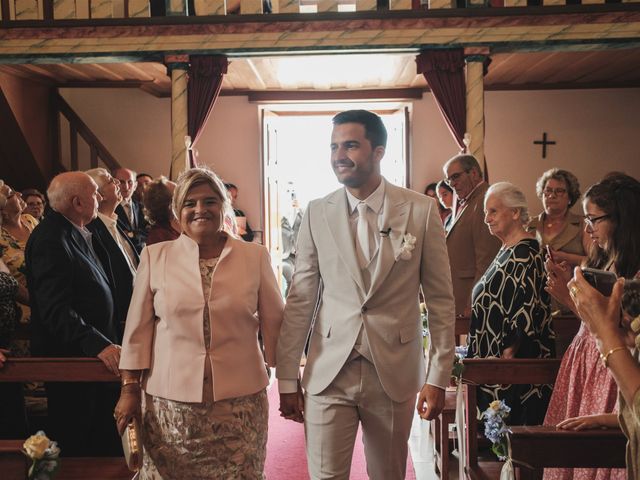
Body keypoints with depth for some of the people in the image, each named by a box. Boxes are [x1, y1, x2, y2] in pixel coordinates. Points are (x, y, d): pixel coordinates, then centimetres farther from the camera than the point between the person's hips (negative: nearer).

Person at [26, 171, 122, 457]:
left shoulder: (81, 233, 9)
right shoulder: (50, 239, -19)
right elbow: (57, 310, -26)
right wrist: (98, 345, -32)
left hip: (97, 350, 9)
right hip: (72, 358, -9)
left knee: (106, 442, 17)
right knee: (77, 445, 6)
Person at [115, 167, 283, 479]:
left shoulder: (255, 257, 2)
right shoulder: (154, 257, 2)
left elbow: (273, 324, 7)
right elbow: (138, 328, 6)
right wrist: (130, 388, 6)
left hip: (240, 401, 0)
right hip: (170, 402, 0)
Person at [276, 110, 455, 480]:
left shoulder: (421, 210, -4)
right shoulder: (316, 214, 0)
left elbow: (441, 299, 0)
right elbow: (300, 300, 2)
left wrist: (438, 376, -2)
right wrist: (287, 378, 2)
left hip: (395, 373, 0)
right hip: (329, 372, 1)